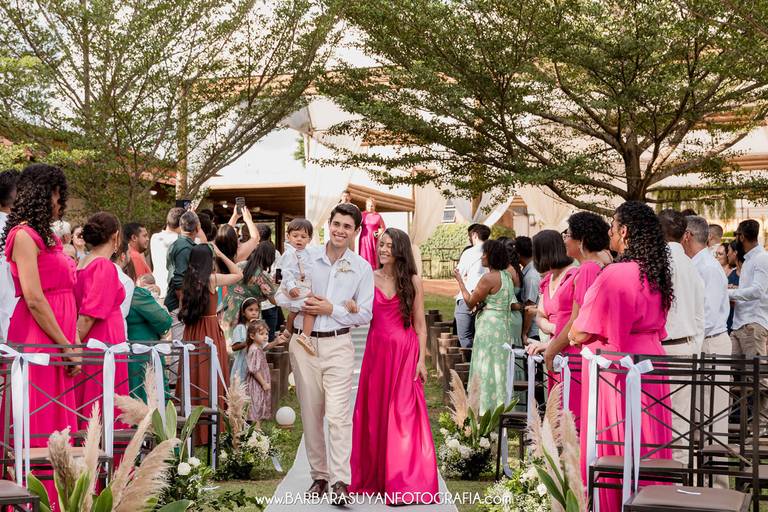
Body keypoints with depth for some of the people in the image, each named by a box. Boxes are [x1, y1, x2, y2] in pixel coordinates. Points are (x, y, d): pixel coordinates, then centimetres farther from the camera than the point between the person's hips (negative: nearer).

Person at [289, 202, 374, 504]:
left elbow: (365, 314, 2)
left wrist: (331, 309, -10)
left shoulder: (362, 268, 2)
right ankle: (318, 475, 21)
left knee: (338, 414, -12)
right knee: (311, 414, 8)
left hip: (338, 346, -2)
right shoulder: (306, 257, 2)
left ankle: (340, 482, -11)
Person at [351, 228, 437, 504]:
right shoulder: (369, 279, 6)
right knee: (374, 414, 6)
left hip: (405, 352, -2)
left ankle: (404, 481, 5)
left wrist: (421, 360, -4)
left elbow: (420, 324, 1)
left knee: (403, 415, -1)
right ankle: (374, 477, 18)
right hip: (376, 350, 2)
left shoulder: (413, 282, 1)